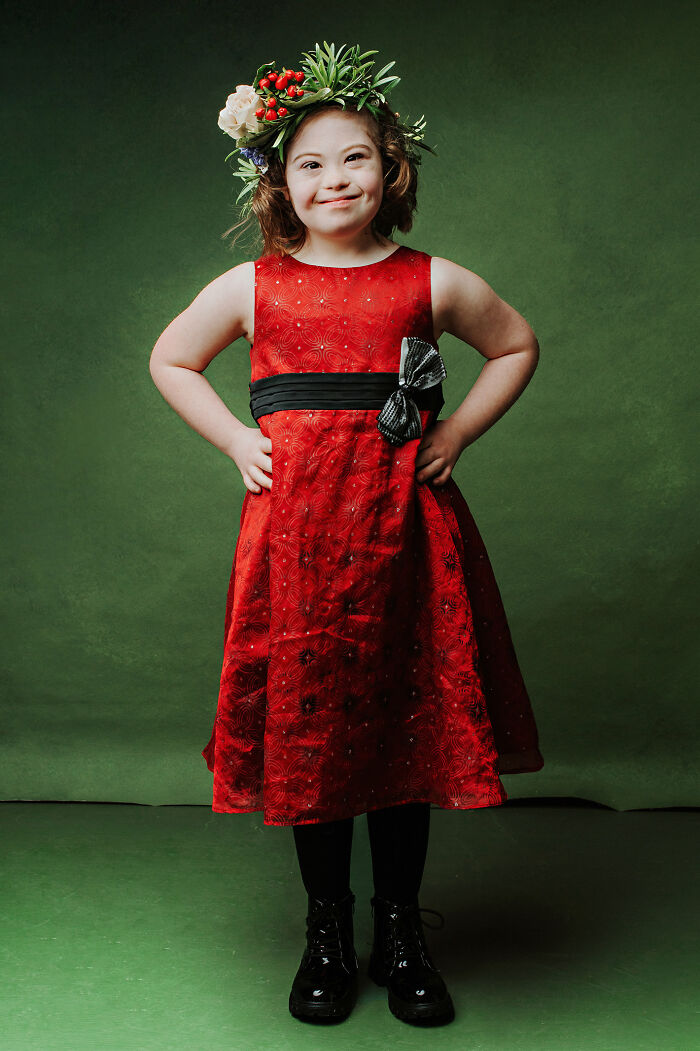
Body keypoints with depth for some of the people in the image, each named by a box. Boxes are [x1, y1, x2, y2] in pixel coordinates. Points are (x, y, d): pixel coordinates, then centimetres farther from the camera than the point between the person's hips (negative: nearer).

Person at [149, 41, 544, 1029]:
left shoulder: (433, 281, 5)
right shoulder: (252, 286, 6)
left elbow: (517, 346, 18)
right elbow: (170, 361, 18)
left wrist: (457, 432, 5)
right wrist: (236, 439, 5)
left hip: (404, 521, 0)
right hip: (294, 522, 0)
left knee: (407, 717, 5)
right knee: (305, 723, 5)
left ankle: (402, 929, 25)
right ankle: (327, 930, 25)